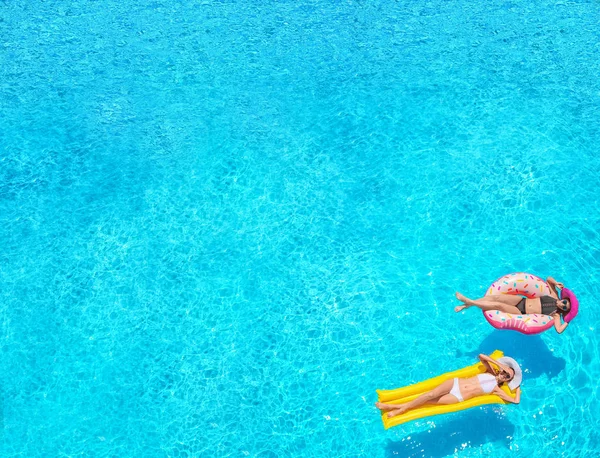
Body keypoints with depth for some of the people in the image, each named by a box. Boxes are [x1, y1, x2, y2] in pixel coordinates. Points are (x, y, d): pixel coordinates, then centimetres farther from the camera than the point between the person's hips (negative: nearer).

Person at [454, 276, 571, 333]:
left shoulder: (556, 314, -10)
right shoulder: (554, 296, 4)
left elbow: (559, 330, -23)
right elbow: (548, 279, 10)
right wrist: (556, 283, -7)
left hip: (521, 312, -5)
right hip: (521, 300, 5)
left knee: (498, 305, -22)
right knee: (496, 297, -14)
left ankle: (468, 301, -13)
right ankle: (467, 304, -7)